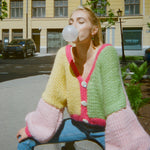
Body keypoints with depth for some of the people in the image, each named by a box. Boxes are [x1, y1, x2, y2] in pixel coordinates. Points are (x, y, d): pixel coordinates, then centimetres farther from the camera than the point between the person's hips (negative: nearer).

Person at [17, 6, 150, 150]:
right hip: (77, 124, 3)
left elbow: (114, 102, -24)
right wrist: (31, 129, 0)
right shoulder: (64, 54, -11)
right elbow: (52, 96, -4)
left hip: (105, 128, -3)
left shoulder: (106, 53, -22)